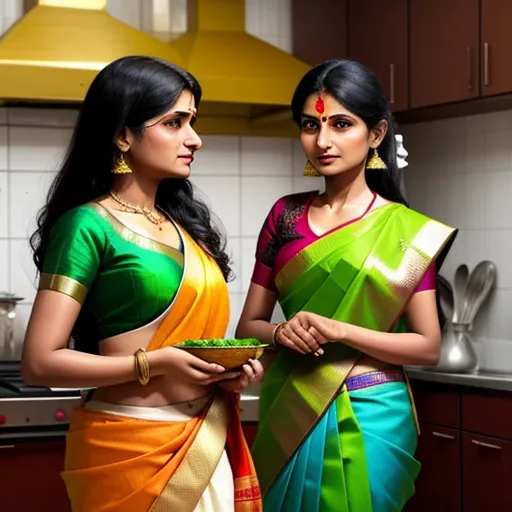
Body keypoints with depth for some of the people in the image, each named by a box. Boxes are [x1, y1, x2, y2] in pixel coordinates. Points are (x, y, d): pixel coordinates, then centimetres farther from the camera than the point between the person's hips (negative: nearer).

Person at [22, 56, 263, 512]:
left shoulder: (184, 223, 10)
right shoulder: (88, 226, -11)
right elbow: (40, 362, -15)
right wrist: (155, 363, -21)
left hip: (206, 443, 7)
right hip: (131, 446, -7)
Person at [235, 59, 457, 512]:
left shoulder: (406, 231, -4)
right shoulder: (286, 215, 4)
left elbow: (428, 347, -6)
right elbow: (249, 324, 8)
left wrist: (339, 330, -18)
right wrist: (281, 332, -15)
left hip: (368, 420, -3)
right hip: (289, 416, 3)